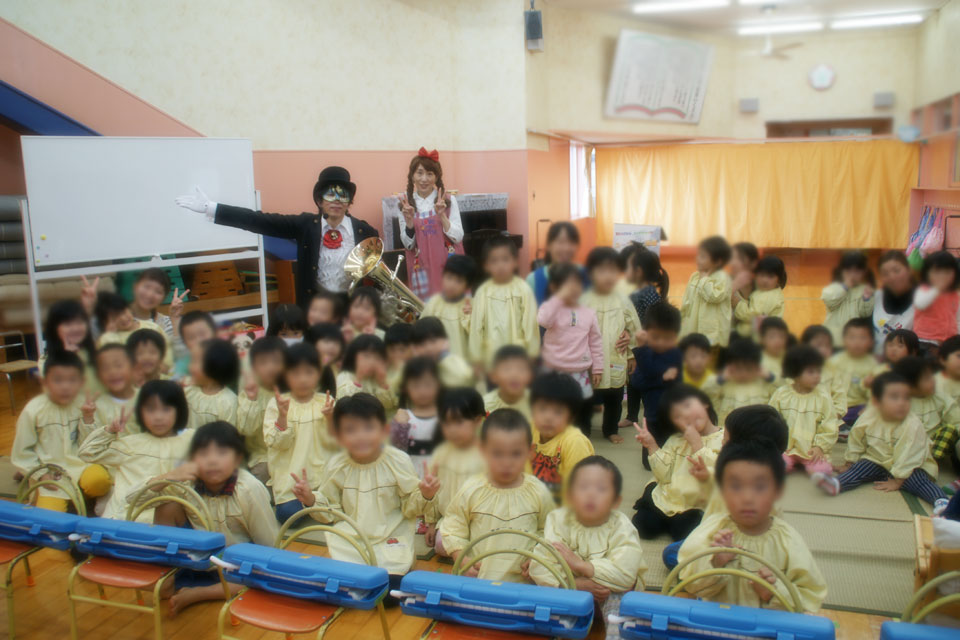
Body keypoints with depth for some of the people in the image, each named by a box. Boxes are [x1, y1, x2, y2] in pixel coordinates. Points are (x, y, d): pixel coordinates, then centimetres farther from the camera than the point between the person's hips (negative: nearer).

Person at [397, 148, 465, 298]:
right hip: (422, 268, 0)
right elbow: (408, 244, 2)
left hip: (447, 265, 0)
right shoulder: (406, 204, 2)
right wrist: (409, 220, -14)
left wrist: (442, 215, -17)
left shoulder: (449, 200, 0)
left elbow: (458, 237, -4)